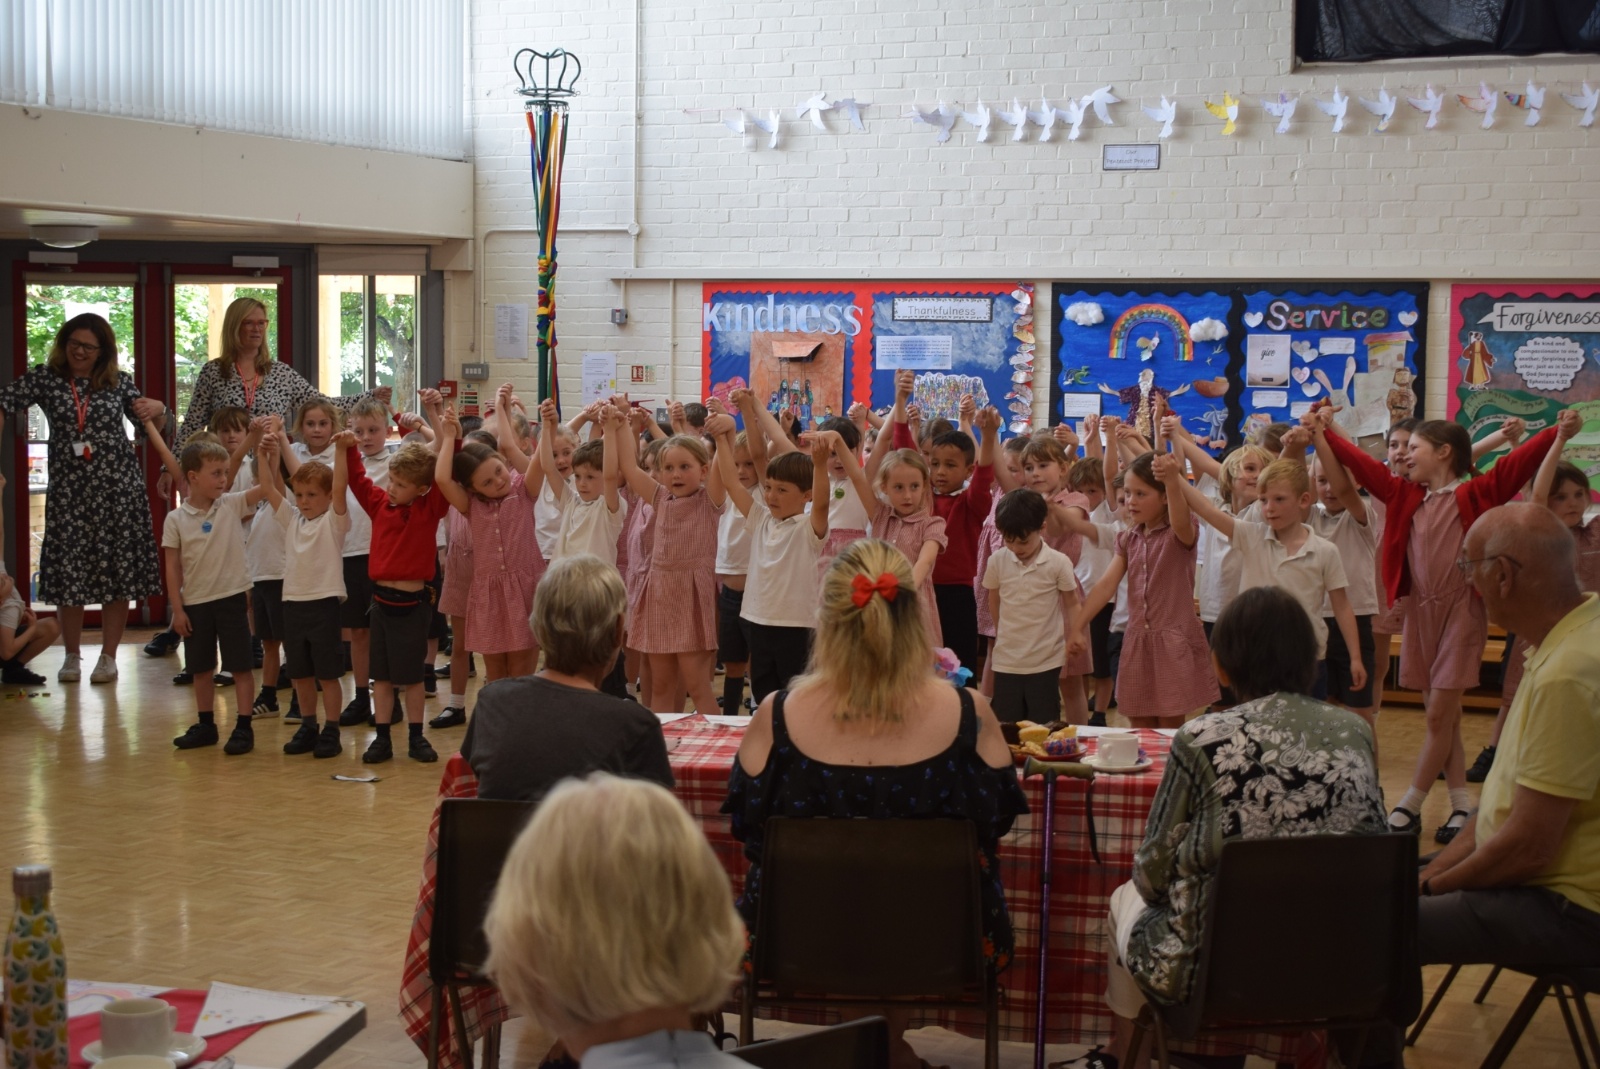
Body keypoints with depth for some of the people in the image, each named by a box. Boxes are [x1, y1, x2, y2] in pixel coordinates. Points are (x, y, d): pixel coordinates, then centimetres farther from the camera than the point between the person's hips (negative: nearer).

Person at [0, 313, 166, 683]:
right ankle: (72, 656, 17)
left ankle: (108, 656, 12)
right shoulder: (45, 378, 3)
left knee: (118, 570, 1)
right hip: (69, 489, 0)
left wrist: (158, 409, -7)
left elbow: (147, 425, 15)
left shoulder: (119, 382, 5)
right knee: (69, 571, 2)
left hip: (118, 487, 0)